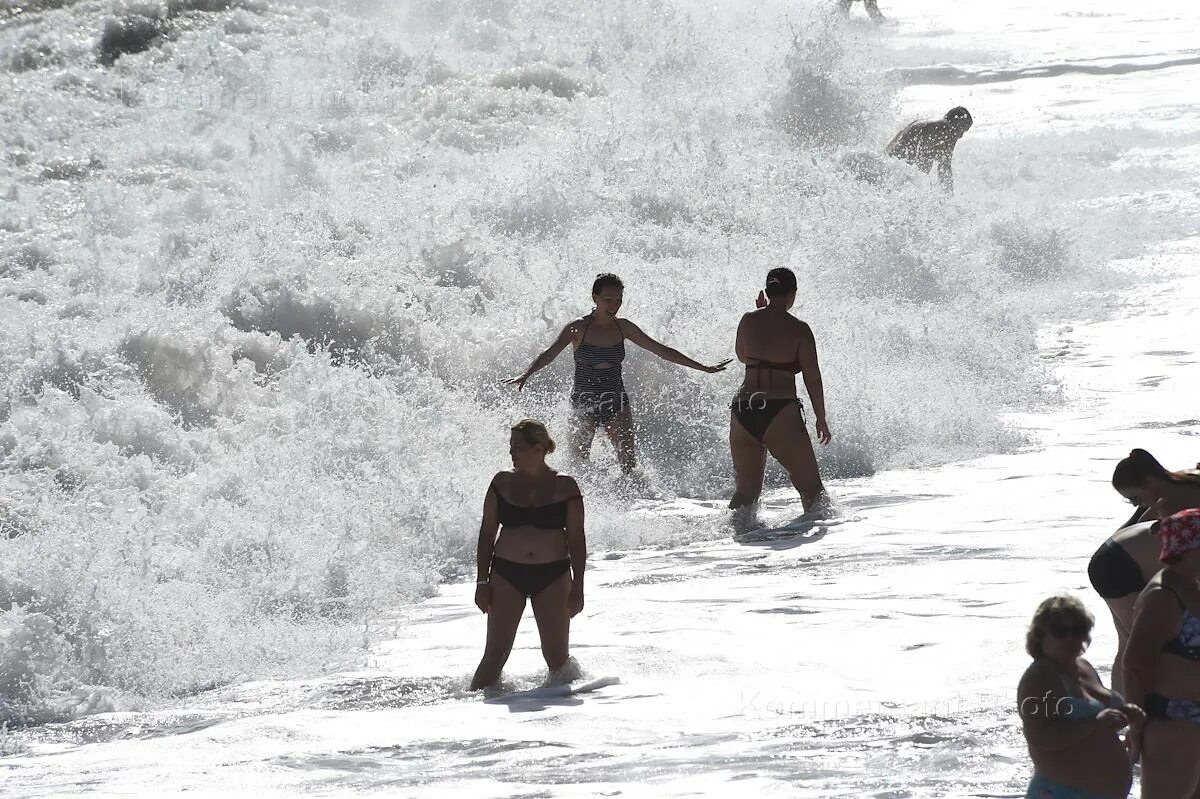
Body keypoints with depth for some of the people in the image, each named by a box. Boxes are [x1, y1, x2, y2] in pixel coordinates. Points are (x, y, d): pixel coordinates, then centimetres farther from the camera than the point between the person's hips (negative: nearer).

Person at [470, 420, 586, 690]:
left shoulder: (564, 486, 0)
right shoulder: (502, 483, 4)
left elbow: (576, 539, 2)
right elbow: (487, 534, 7)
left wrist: (577, 587, -3)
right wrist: (483, 582, 1)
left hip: (552, 577, -1)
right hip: (507, 575, 1)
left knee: (556, 656, 1)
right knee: (496, 654, -4)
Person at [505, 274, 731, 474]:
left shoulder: (622, 328, 2)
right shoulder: (578, 329, -9)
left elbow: (662, 351, 9)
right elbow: (549, 354, -19)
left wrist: (704, 369, 10)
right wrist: (525, 375, -39)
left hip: (616, 403, 3)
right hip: (584, 404, -3)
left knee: (629, 464, -7)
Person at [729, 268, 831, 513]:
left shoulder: (748, 322, 6)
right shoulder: (798, 329, -5)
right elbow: (812, 378, -4)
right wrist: (821, 419, 6)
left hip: (743, 413, 4)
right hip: (780, 413, -4)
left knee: (746, 489, 16)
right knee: (810, 486, 5)